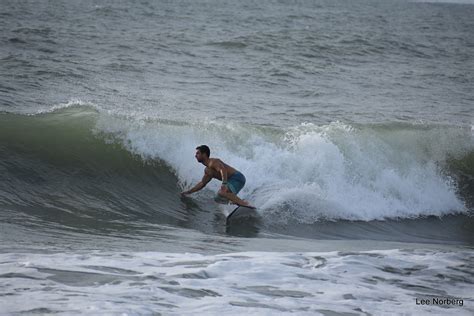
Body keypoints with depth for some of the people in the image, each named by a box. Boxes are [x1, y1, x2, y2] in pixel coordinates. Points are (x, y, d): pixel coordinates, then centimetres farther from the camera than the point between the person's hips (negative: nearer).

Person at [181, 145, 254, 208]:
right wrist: (188, 192, 33)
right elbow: (202, 183, 34)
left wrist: (224, 184, -45)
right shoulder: (207, 171, 21)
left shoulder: (213, 162, -11)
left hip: (237, 177, -10)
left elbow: (223, 169, -30)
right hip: (232, 180, 10)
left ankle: (244, 203, -38)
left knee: (222, 192, -34)